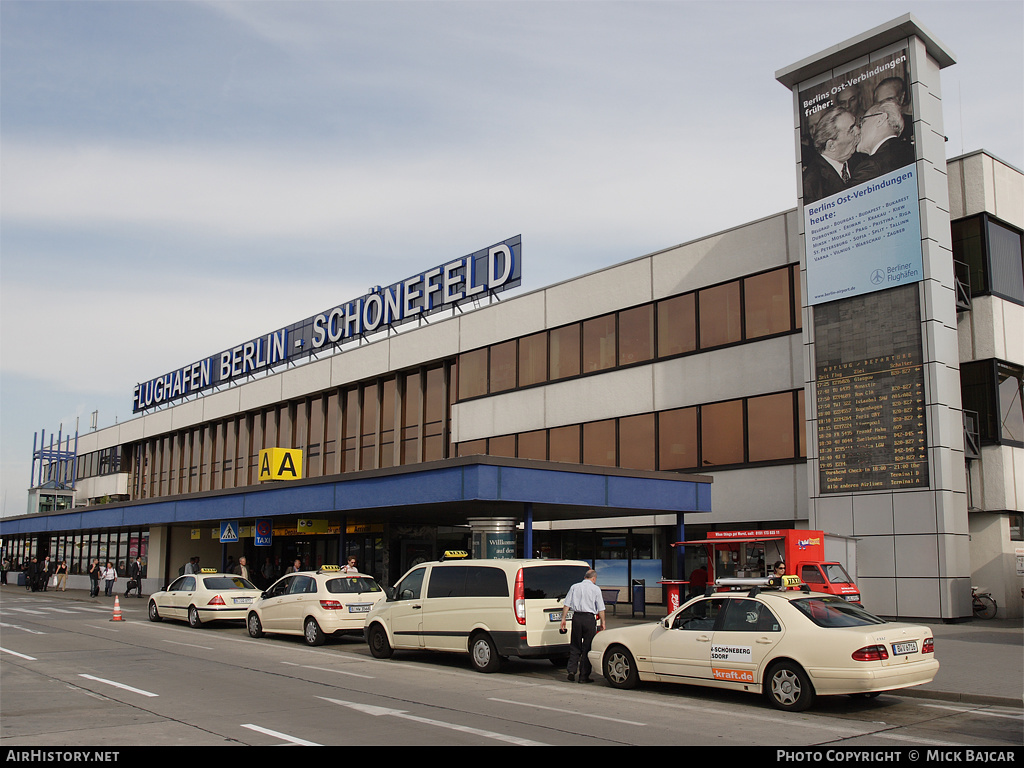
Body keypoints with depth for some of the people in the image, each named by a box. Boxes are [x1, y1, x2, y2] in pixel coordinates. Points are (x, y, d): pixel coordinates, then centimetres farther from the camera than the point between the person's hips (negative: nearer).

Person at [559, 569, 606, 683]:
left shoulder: (574, 587, 10)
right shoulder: (595, 589, 2)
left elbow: (566, 605, 6)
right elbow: (601, 608, -1)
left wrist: (563, 619, 9)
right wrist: (603, 622, 6)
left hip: (576, 617, 3)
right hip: (589, 618, -3)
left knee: (575, 646, 13)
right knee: (587, 648, 3)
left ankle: (571, 670, 2)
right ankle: (584, 676, 3)